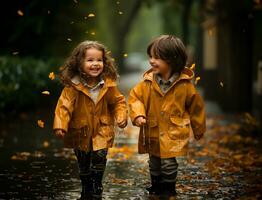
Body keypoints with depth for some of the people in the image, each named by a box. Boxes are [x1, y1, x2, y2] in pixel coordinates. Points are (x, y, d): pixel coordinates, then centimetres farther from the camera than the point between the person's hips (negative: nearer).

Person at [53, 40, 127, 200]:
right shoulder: (73, 86, -17)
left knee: (99, 158, -14)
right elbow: (64, 106, -18)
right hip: (80, 131, 0)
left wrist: (121, 116, -12)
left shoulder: (108, 85, -9)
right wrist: (60, 126, -29)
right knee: (83, 165, 14)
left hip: (101, 131, 0)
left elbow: (118, 102, 3)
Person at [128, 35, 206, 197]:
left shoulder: (184, 84, -13)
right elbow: (135, 96, 2)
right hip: (153, 131, 3)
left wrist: (199, 129, 10)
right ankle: (156, 187, 38)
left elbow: (195, 106, -1)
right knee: (154, 163, 18)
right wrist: (138, 115, -17)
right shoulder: (148, 82, -9)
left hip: (173, 134, -3)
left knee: (169, 164, -3)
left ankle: (168, 190, 17)